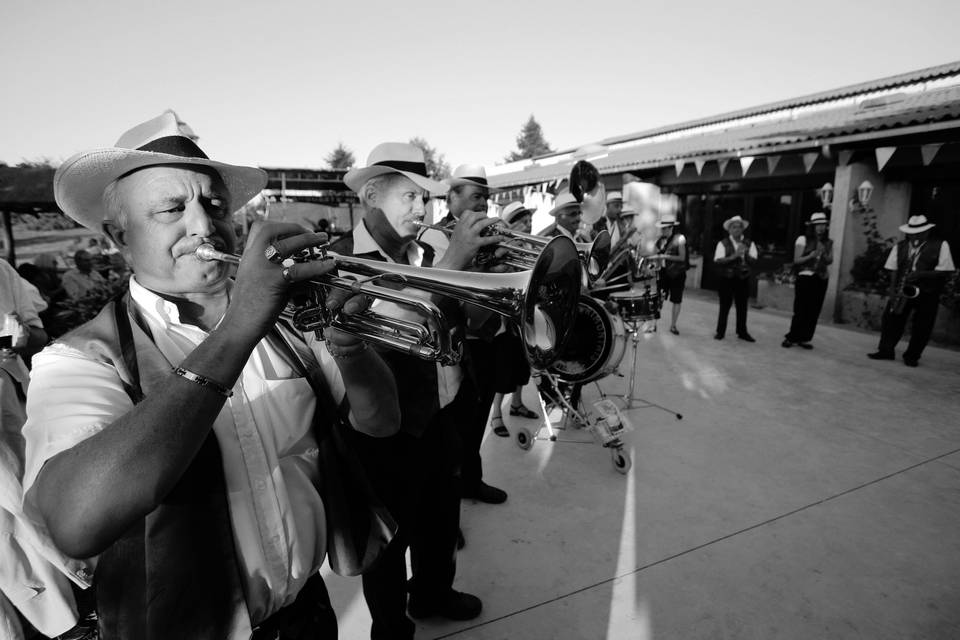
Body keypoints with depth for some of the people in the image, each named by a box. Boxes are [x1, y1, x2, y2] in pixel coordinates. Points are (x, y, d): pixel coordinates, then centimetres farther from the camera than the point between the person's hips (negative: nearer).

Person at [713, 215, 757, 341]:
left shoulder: (749, 244, 5)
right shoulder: (723, 243, -4)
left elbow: (753, 261, -3)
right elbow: (717, 261, -14)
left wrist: (745, 253, -19)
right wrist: (734, 256, -21)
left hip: (743, 279, 3)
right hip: (726, 279, -2)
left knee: (742, 307, 9)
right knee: (724, 306, 5)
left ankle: (742, 332, 21)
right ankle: (720, 332, 16)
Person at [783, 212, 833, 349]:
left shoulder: (828, 242, 8)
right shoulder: (803, 239, -4)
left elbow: (830, 261, 3)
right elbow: (796, 260, -7)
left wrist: (824, 255, -16)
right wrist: (811, 256, -21)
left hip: (821, 279, 4)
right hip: (805, 277, -4)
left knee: (814, 311, 4)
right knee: (800, 310, -4)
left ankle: (804, 338, 13)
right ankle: (791, 337, 7)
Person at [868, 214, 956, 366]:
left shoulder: (940, 246, -1)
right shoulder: (899, 246, 6)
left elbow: (946, 272, -6)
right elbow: (894, 270, 5)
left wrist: (921, 274, -19)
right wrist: (893, 291, -6)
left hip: (928, 293, -2)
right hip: (902, 290, 2)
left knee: (921, 328, 2)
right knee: (890, 319, -2)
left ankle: (912, 356, 13)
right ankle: (885, 351, 9)